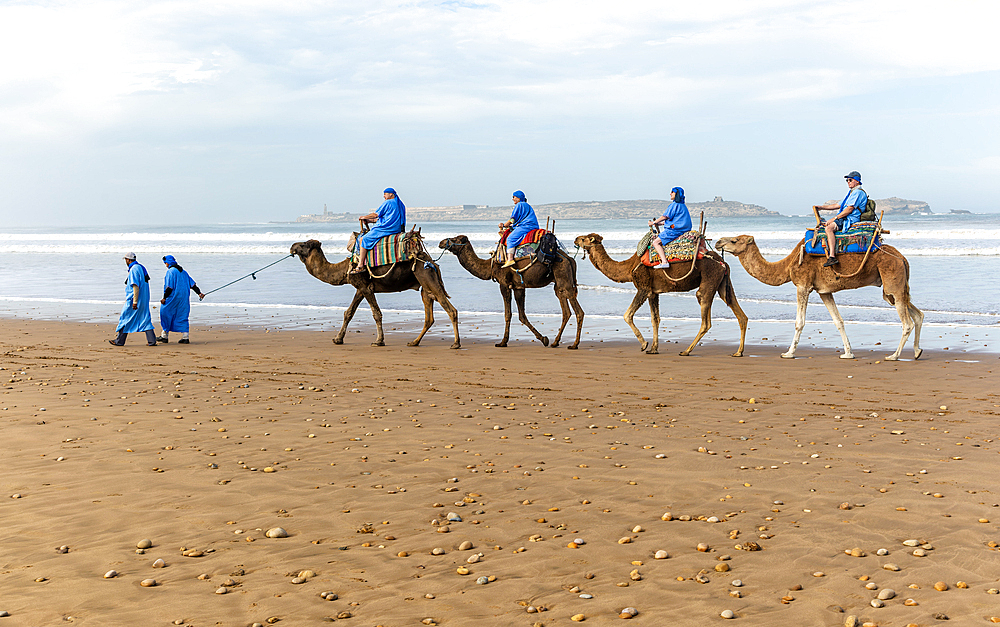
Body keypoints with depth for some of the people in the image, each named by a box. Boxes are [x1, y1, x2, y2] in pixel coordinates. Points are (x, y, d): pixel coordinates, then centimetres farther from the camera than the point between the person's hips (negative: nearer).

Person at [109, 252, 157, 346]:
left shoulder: (134, 269, -15)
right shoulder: (141, 267, 14)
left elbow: (136, 286, -21)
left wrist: (135, 301, -23)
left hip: (135, 298, -9)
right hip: (144, 299, 9)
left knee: (125, 319, 2)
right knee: (145, 319, 6)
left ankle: (119, 341, 8)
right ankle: (152, 341, -1)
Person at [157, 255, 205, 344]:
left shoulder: (170, 271, -9)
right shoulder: (183, 271, 14)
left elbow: (169, 287, -16)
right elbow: (192, 283, 11)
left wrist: (164, 298, -12)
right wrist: (199, 293, 10)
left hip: (174, 297, -7)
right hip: (184, 298, 7)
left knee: (165, 313, 5)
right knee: (182, 316, 8)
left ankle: (164, 336, 6)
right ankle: (185, 337, 2)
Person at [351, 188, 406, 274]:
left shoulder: (388, 203, -9)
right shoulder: (400, 204, 18)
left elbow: (376, 214, -7)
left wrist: (365, 217, 12)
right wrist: (370, 220, 24)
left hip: (386, 229, -10)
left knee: (364, 239, -8)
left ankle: (360, 266, -14)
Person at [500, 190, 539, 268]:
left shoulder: (519, 205, -2)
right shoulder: (527, 205, 29)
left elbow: (512, 220, -3)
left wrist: (504, 225, 11)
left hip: (526, 227, -11)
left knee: (510, 238, -20)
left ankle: (510, 259, -38)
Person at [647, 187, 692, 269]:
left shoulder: (675, 205, -11)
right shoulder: (682, 205, 19)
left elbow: (665, 216, -11)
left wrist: (654, 222, 2)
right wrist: (659, 223, 23)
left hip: (675, 230, -11)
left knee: (656, 242, -15)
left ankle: (664, 262, -30)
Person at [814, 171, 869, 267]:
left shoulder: (858, 192, -9)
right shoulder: (851, 193, 25)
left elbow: (849, 209, -18)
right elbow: (838, 206, 27)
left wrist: (834, 219, -18)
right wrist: (821, 207, 20)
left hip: (852, 220, -11)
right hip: (845, 219, 11)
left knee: (829, 228, -31)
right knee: (821, 225, 11)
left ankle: (832, 257, -40)